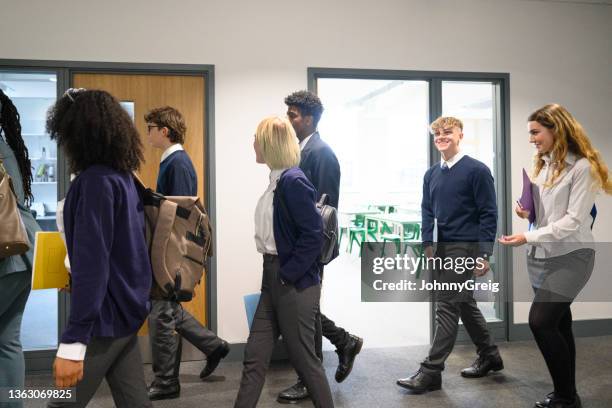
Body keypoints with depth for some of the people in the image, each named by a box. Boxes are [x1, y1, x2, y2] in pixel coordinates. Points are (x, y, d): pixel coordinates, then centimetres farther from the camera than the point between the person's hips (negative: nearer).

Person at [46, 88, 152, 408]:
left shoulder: (96, 180, -18)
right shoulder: (123, 175, 11)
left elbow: (92, 263, -25)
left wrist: (72, 342, -26)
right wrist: (75, 281, 29)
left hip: (105, 315, -9)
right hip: (127, 308, 9)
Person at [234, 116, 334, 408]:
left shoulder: (293, 181, -16)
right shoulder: (277, 180, 10)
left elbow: (313, 234, -21)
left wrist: (287, 275, -17)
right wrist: (274, 274, 11)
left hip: (294, 283, -9)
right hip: (274, 278, 9)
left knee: (303, 357, 6)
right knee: (255, 357, 12)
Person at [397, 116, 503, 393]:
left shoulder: (477, 170, -8)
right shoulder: (431, 174, 11)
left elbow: (488, 214, -10)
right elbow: (427, 211, 16)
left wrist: (484, 254, -14)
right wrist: (428, 244, 6)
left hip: (465, 248, -7)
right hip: (443, 248, 7)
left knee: (447, 306, -8)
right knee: (464, 304, 17)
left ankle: (431, 371, -2)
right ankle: (489, 356, 34)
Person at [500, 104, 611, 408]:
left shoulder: (582, 167, -13)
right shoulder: (543, 164, 12)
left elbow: (573, 221, -18)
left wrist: (528, 237, -21)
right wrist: (527, 212, -1)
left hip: (570, 256, -8)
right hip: (542, 256, 8)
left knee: (541, 322, -14)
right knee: (558, 324, 12)